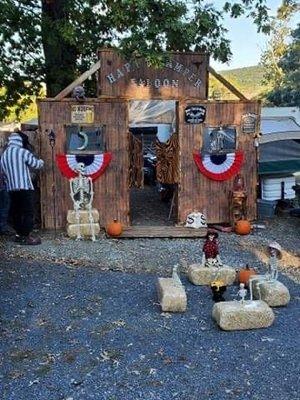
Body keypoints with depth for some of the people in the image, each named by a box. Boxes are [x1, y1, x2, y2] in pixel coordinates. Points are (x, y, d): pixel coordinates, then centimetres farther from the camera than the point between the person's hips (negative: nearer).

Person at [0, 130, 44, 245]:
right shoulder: (23, 152, -8)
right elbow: (37, 164, 0)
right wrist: (41, 162, 21)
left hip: (11, 188, 7)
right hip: (24, 187, -7)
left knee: (16, 212, 13)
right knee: (28, 212, -2)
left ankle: (19, 234, 20)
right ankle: (27, 237, -3)